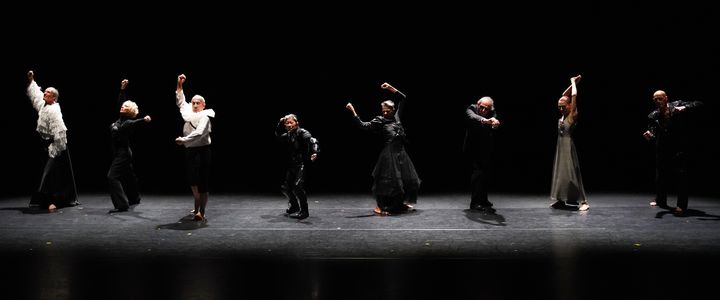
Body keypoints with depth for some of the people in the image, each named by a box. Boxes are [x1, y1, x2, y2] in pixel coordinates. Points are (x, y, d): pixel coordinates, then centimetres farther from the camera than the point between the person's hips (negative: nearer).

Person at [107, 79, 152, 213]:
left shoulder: (128, 123, -18)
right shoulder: (121, 118, 5)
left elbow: (134, 123, -41)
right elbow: (119, 102, 14)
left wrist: (144, 120, -61)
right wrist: (122, 89, 9)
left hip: (123, 153, -9)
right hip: (119, 153, 9)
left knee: (112, 177, -16)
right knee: (128, 176, 21)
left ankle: (121, 204, -19)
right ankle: (134, 199, 36)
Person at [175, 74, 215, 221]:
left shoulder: (205, 117, -9)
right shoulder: (188, 112, 13)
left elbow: (199, 133, -21)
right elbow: (180, 101, 25)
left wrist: (184, 140, -24)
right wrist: (179, 85, 17)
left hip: (201, 151, -8)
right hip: (189, 151, 8)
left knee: (203, 182, -9)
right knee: (192, 181, 15)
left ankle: (201, 212, -13)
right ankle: (197, 206, 32)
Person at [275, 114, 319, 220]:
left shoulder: (302, 132, -10)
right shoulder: (288, 135, 12)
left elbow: (312, 141, -24)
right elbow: (278, 135, 23)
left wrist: (315, 152, -44)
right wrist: (280, 124, 8)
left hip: (302, 164, -8)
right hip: (291, 164, 8)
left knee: (297, 186, -18)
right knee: (285, 187, 10)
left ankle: (304, 211, -8)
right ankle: (294, 206, 32)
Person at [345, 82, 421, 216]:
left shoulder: (396, 116, 9)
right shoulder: (380, 121, -3)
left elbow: (402, 98, 17)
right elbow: (363, 125, -10)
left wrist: (390, 88, 10)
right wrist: (353, 111, -15)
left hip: (401, 152, 6)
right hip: (390, 153, -6)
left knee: (408, 180, 12)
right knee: (389, 180, -7)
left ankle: (402, 204, 28)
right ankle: (382, 207, 3)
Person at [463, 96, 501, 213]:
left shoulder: (492, 113, -13)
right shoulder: (471, 109, -21)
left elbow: (494, 121, -35)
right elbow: (473, 117, -44)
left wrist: (494, 121, -60)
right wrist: (484, 120, -65)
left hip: (487, 148, 4)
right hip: (474, 147, -4)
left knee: (486, 173, 14)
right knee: (478, 172, -18)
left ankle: (483, 200, 32)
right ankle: (476, 202, -16)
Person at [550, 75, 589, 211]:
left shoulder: (573, 115, -9)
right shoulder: (562, 116, 10)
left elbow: (574, 96, -16)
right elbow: (564, 95, 17)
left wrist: (574, 82, -3)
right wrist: (573, 82, 17)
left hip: (568, 146, -8)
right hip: (560, 146, 8)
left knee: (571, 173, -11)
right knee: (559, 172, 9)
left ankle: (582, 201, -11)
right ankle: (560, 200, 15)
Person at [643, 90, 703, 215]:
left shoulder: (677, 105, -3)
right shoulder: (653, 116, 3)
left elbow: (699, 104, -6)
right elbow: (654, 135, -1)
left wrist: (685, 108, -23)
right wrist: (649, 136, -26)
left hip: (679, 148, -4)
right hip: (662, 150, 4)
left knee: (681, 175, -7)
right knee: (661, 176, 13)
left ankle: (682, 205, 0)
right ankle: (660, 201, 32)